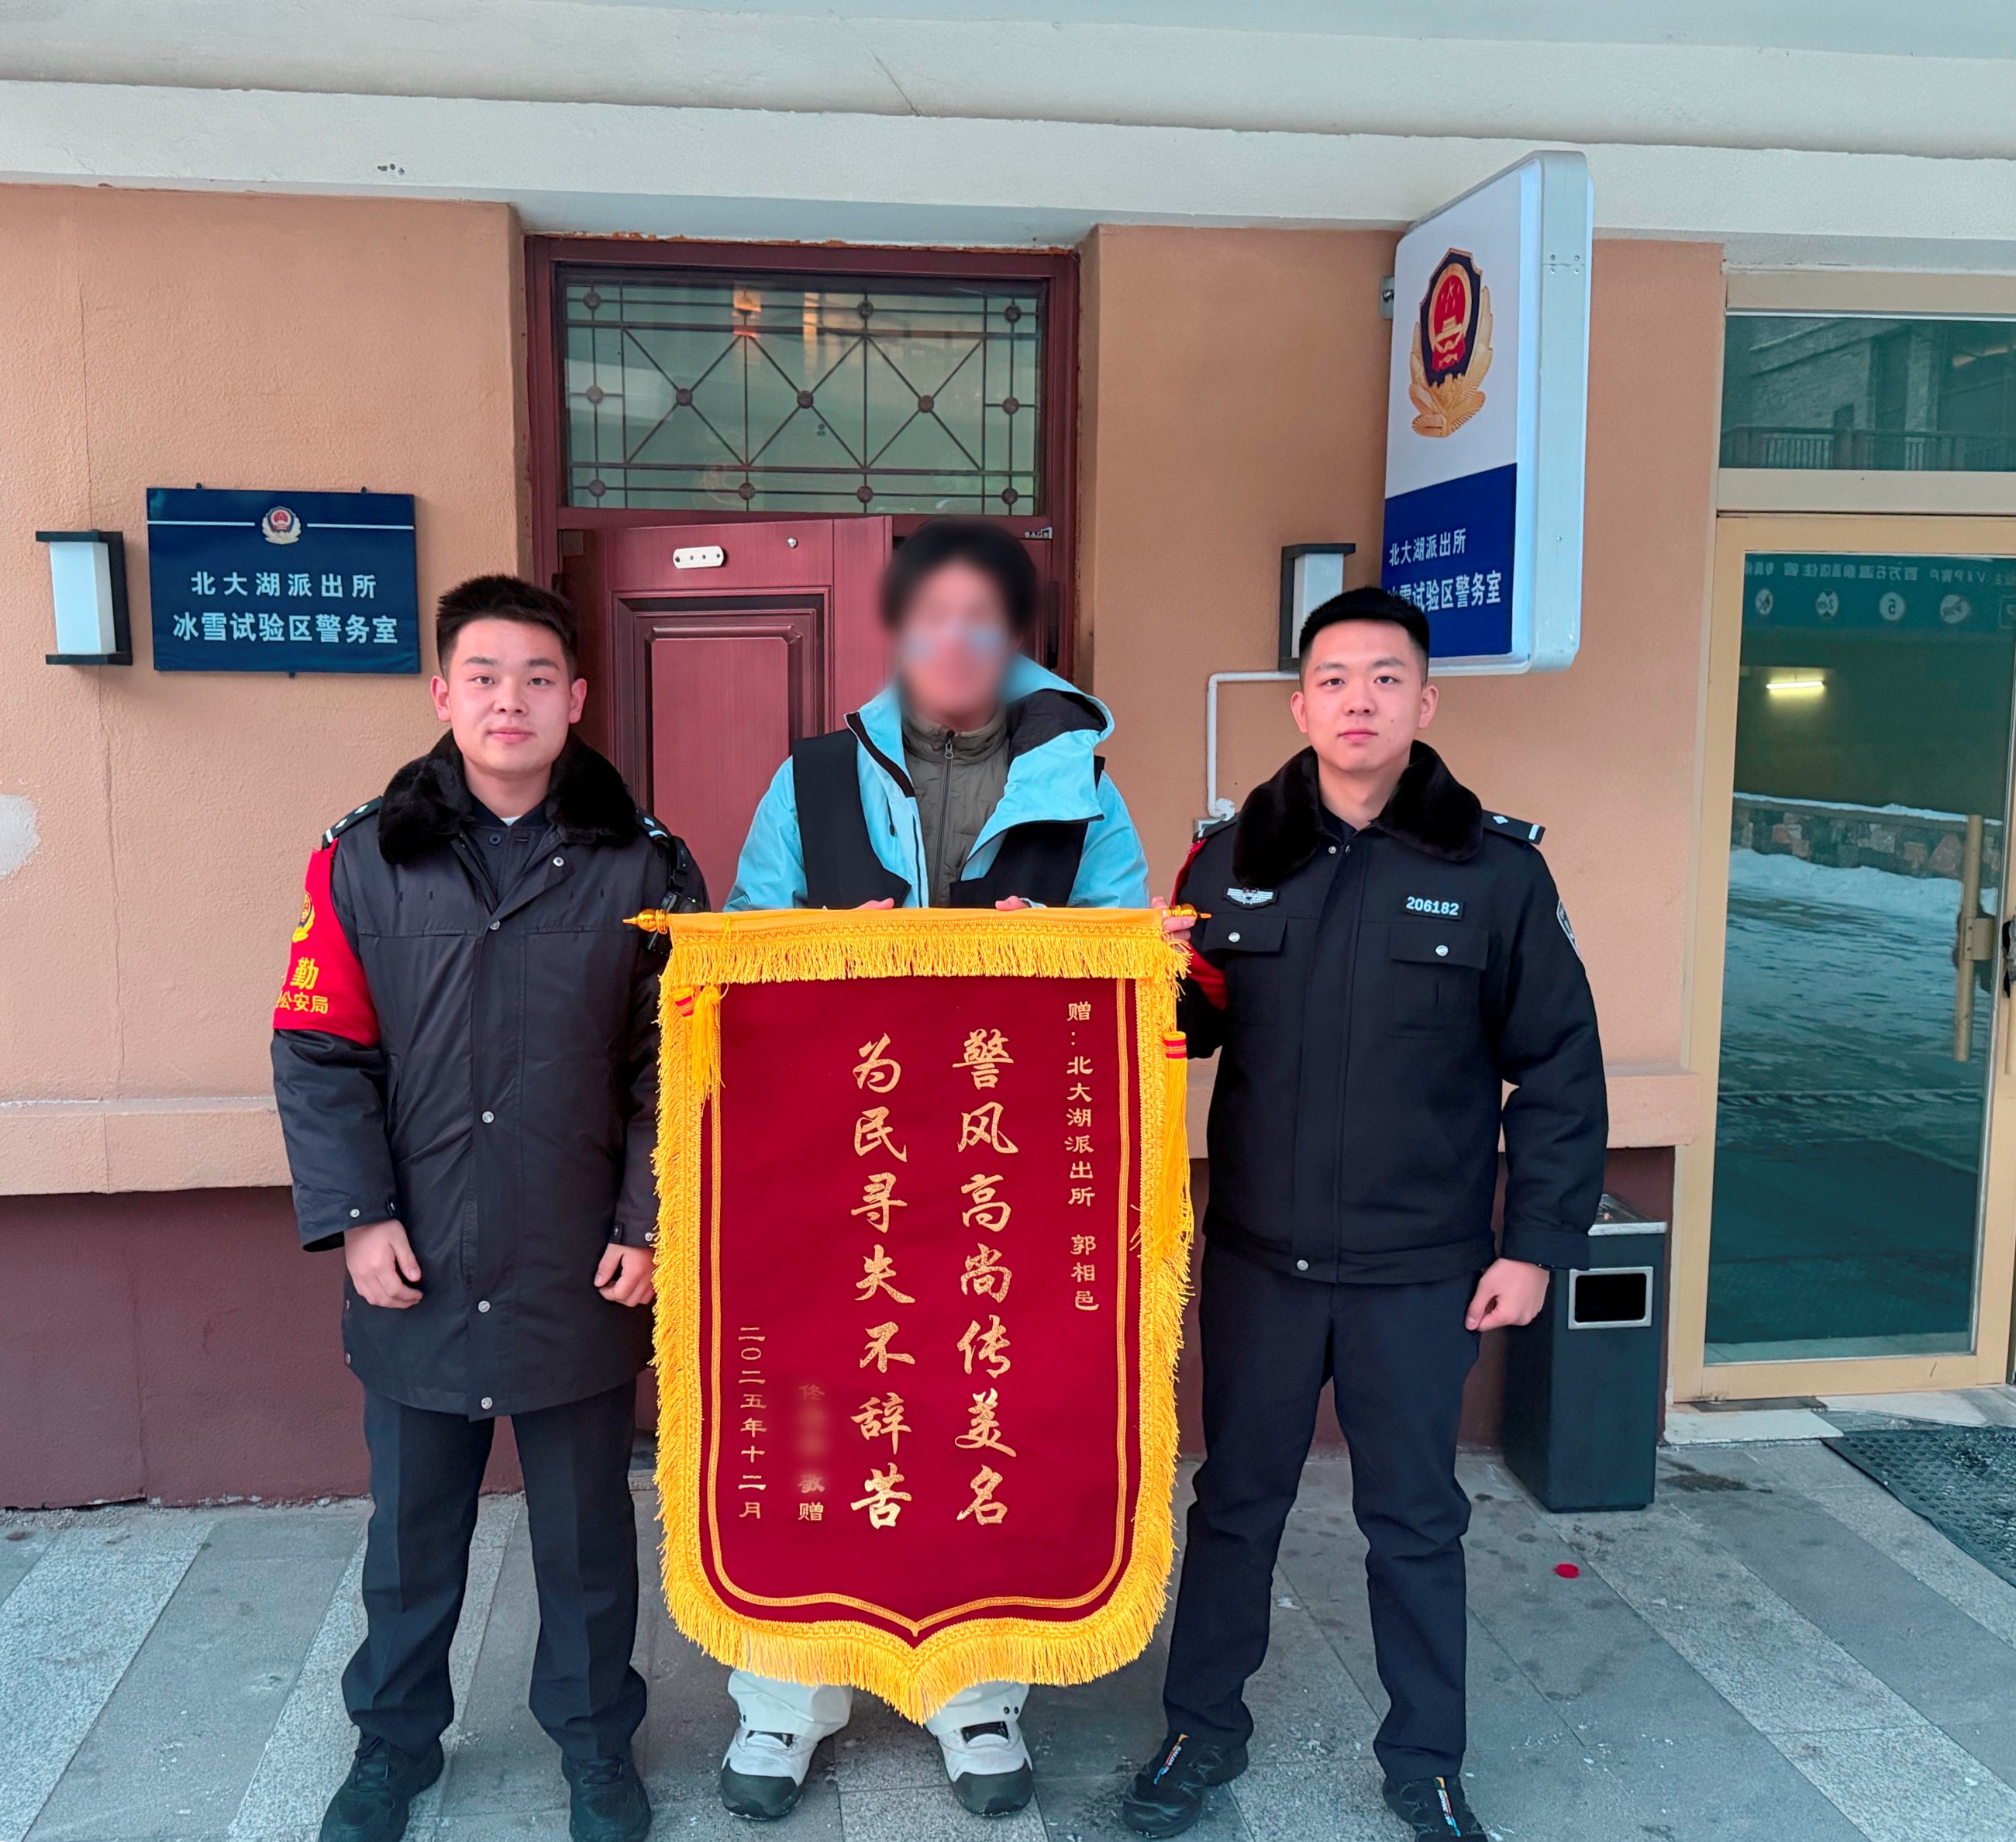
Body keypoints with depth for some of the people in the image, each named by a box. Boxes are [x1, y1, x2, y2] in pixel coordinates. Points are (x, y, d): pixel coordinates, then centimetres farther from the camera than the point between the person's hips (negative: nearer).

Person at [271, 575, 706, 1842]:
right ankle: (395, 1740, 42)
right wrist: (357, 1215, -7)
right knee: (412, 1532, 19)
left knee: (587, 1531, 16)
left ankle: (596, 1740, 38)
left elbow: (675, 1061, -3)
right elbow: (319, 1050, -1)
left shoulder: (641, 863, -3)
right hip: (418, 1274, 1)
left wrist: (649, 1222, -7)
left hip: (583, 1277, -1)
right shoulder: (365, 859, -2)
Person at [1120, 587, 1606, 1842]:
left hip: (1424, 1271, -1)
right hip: (1259, 1256, 2)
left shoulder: (1496, 869, -7)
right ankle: (1203, 1733, 36)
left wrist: (1537, 1243, -6)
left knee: (1416, 1519, 14)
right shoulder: (1232, 860, 0)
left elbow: (1559, 1070, -4)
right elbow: (1174, 1028, 5)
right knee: (1236, 1503, 16)